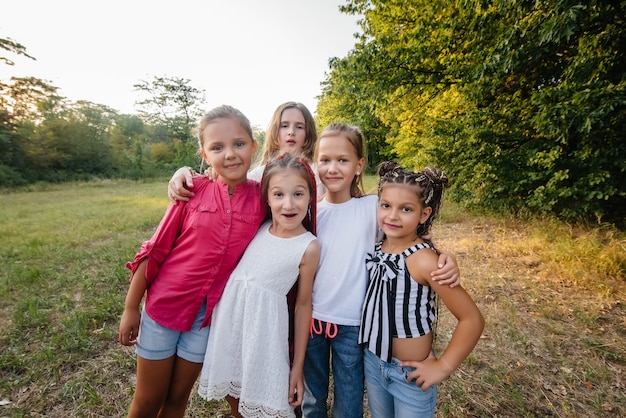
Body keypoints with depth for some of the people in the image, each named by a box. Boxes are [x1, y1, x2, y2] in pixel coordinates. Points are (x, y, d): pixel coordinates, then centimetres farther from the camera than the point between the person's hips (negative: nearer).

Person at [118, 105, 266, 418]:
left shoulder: (261, 198, -12)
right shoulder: (193, 189, -14)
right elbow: (155, 250, -7)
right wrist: (131, 308, -2)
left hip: (210, 314, 1)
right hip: (164, 305, 0)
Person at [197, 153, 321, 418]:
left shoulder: (309, 247, -15)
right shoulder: (260, 228, -5)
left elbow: (303, 304, -7)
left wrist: (298, 366, -2)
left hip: (263, 322, -4)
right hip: (229, 312, 5)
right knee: (233, 396, 23)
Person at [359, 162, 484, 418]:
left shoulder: (422, 260, -26)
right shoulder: (375, 246, -8)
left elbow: (472, 319, -22)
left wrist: (443, 366, -15)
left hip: (409, 373, -5)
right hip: (372, 362, 5)